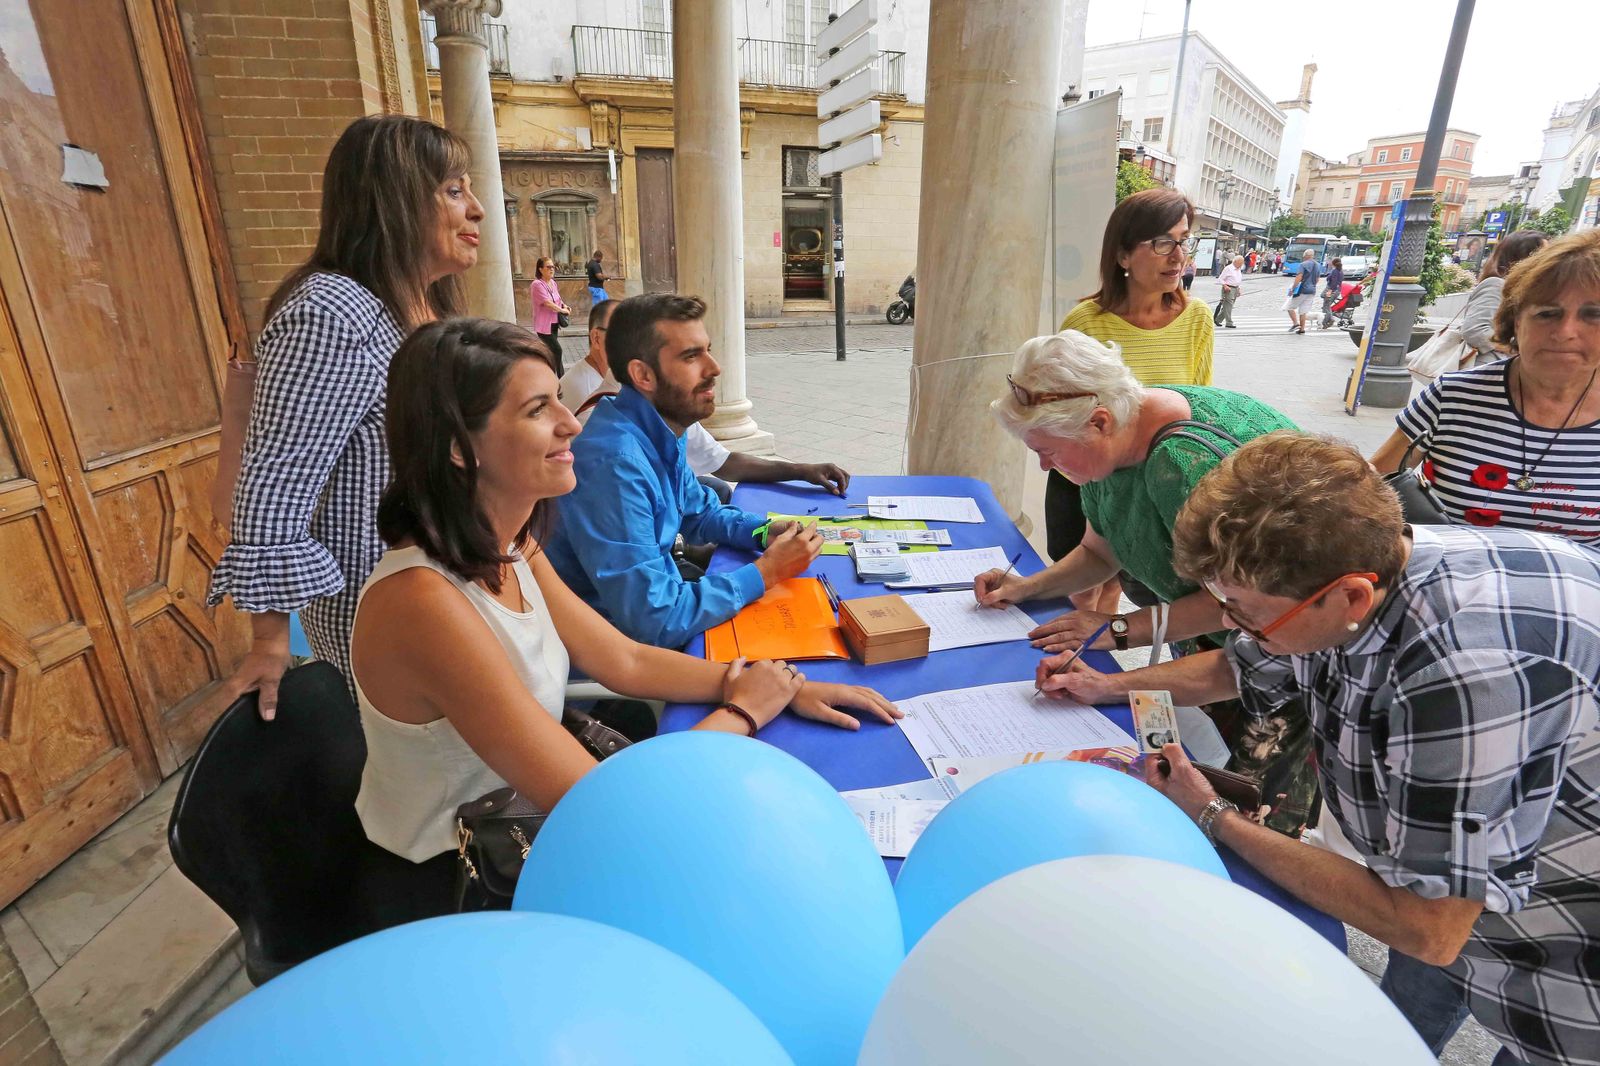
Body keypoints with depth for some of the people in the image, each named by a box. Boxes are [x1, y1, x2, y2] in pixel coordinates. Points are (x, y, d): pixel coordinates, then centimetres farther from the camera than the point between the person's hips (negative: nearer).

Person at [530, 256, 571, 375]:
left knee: (551, 352, 11)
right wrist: (562, 310, -12)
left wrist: (564, 305, 4)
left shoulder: (553, 283, 10)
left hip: (554, 323, 8)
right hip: (544, 325, -8)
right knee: (557, 350, -12)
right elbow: (547, 303, -22)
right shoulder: (537, 284, -16)